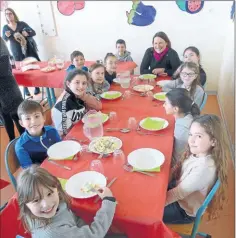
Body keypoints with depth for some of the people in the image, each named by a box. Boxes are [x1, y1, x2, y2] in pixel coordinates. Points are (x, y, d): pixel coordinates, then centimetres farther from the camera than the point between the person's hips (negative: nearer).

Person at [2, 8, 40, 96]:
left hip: (28, 50, -1)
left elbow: (33, 32, -6)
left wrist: (25, 33, -25)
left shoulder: (22, 24, 1)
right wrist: (6, 36, -19)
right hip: (17, 52, 1)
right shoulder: (5, 27, 6)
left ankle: (37, 86, 8)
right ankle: (25, 88, 7)